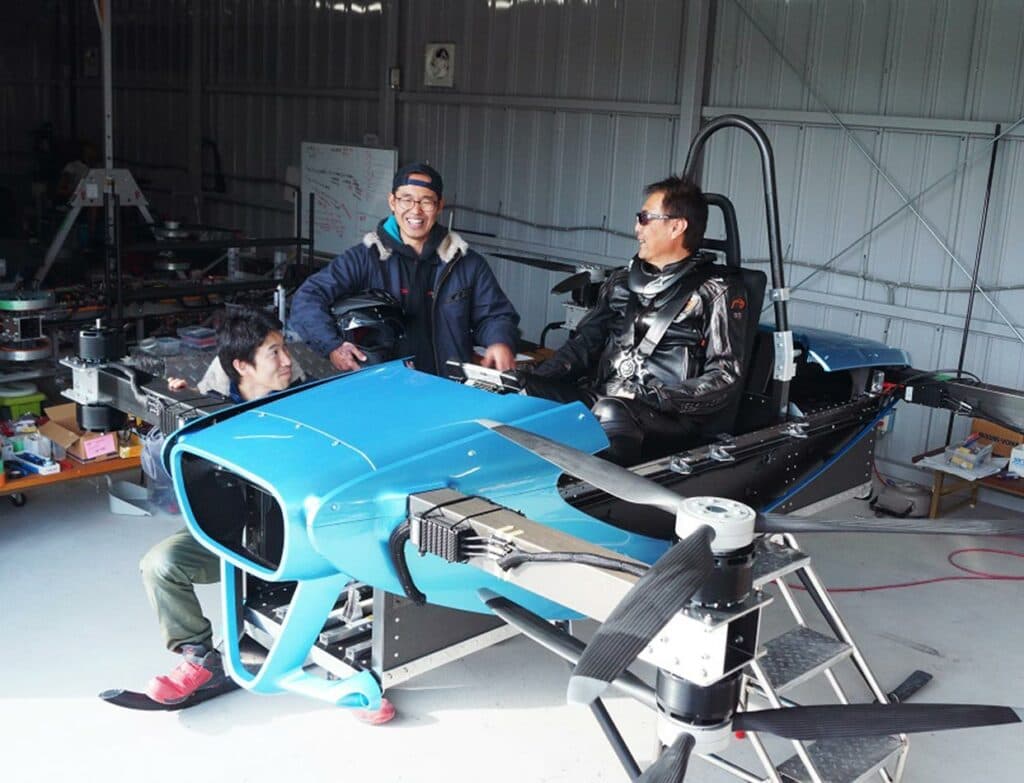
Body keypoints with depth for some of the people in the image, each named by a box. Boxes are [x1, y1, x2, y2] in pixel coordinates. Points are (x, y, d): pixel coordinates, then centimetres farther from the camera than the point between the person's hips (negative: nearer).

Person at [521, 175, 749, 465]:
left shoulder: (717, 291, 2)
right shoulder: (622, 282, 19)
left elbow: (724, 379, -6)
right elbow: (584, 343, 18)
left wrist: (647, 398, -18)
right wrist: (532, 381, -1)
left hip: (667, 419, -5)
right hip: (598, 400, 5)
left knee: (610, 414, -38)